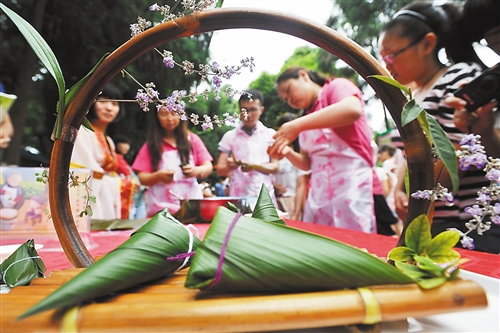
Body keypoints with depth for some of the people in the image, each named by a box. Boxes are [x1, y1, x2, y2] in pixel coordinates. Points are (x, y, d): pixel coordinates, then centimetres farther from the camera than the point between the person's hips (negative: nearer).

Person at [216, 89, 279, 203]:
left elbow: (274, 167, 2)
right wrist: (230, 166, -19)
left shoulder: (270, 134, 6)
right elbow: (220, 170, 4)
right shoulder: (230, 136, 6)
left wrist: (255, 166, -17)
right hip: (238, 196, 0)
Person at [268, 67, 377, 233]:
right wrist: (288, 152, 1)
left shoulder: (337, 86, 1)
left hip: (351, 186, -7)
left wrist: (297, 125, -23)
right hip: (319, 193, 7)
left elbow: (352, 109, -24)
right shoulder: (308, 118, 18)